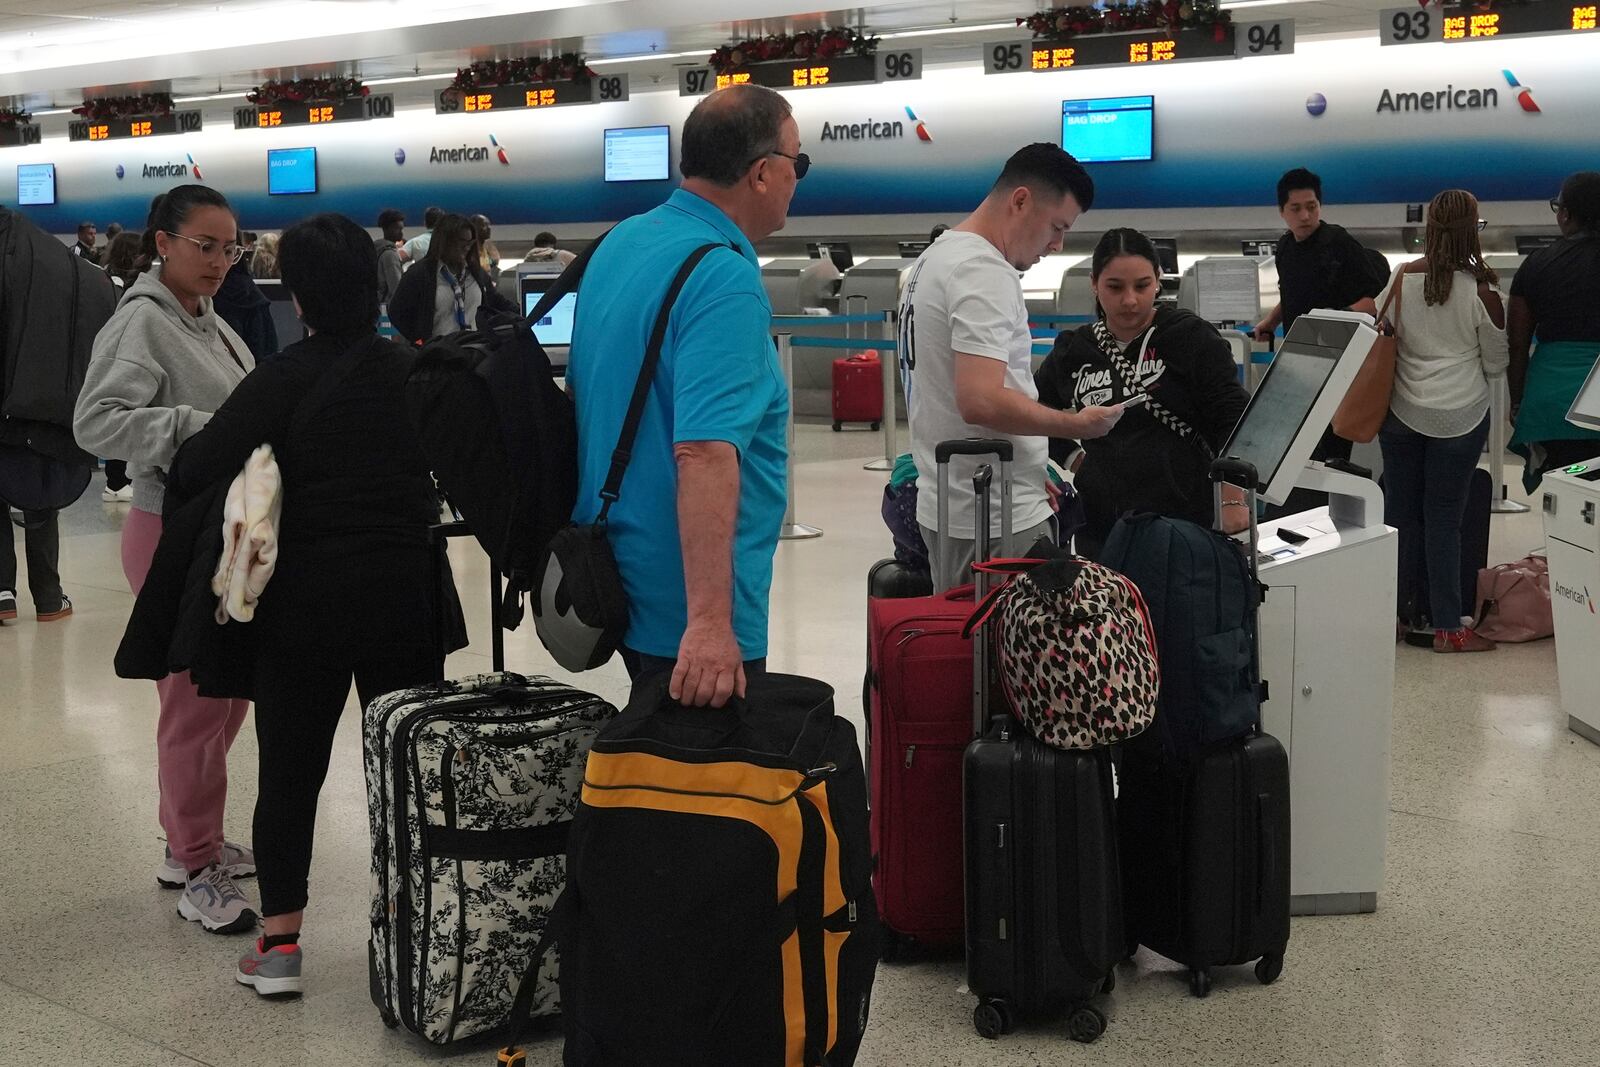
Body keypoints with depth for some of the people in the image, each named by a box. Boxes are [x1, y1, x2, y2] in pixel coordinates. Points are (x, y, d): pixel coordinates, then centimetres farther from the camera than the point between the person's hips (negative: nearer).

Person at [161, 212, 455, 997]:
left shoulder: (285, 379, -11)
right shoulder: (414, 371, 1)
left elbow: (196, 470, -18)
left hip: (306, 601, -3)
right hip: (407, 593, 3)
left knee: (290, 770, 7)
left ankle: (279, 943, 10)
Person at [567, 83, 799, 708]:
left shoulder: (618, 243, 9)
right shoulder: (726, 282, -21)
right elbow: (705, 452, -31)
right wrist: (710, 625, -35)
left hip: (614, 577, 9)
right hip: (686, 607, -9)